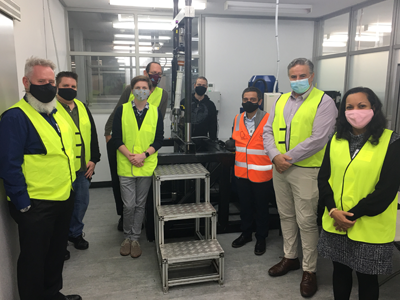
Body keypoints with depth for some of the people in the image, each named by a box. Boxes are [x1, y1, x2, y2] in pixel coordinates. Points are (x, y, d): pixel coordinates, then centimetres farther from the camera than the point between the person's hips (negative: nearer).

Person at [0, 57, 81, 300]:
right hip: (36, 205, -8)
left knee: (57, 252, 22)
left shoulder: (56, 112, 10)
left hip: (64, 198, 8)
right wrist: (23, 204, -17)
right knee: (34, 259, 9)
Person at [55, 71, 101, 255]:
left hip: (83, 167, 6)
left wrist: (93, 159, 7)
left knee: (82, 202, 17)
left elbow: (92, 134, 13)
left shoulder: (82, 108, 11)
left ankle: (76, 233, 38)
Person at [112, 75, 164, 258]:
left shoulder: (156, 112, 3)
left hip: (146, 166, 1)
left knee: (140, 205, 10)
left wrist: (144, 155, -14)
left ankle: (135, 239, 25)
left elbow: (159, 140, 1)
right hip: (125, 166, -1)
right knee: (129, 205, 2)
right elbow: (116, 137, -2)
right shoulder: (122, 110, 1)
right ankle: (127, 236, 26)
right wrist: (129, 156, -14)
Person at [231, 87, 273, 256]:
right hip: (242, 172, 5)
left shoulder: (268, 119, -11)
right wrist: (239, 152, 7)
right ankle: (246, 234, 36)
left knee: (261, 206, 10)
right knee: (244, 205, 17)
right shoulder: (237, 119, 6)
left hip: (261, 173, -5)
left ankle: (261, 238, 28)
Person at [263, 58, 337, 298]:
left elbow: (318, 139, -17)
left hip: (306, 170, -6)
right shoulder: (280, 101, 12)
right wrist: (275, 156, -9)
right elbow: (268, 131, 8)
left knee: (306, 221, 1)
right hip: (279, 168, 6)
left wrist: (289, 157, -15)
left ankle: (310, 270, 18)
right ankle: (290, 257, 34)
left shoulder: (324, 102, -7)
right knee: (286, 216, 16)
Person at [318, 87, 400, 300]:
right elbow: (323, 177, 2)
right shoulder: (336, 140, 5)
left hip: (370, 228, -3)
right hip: (336, 224, 4)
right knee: (340, 270, 19)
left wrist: (354, 214, -15)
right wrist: (333, 210, -11)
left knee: (367, 277, 13)